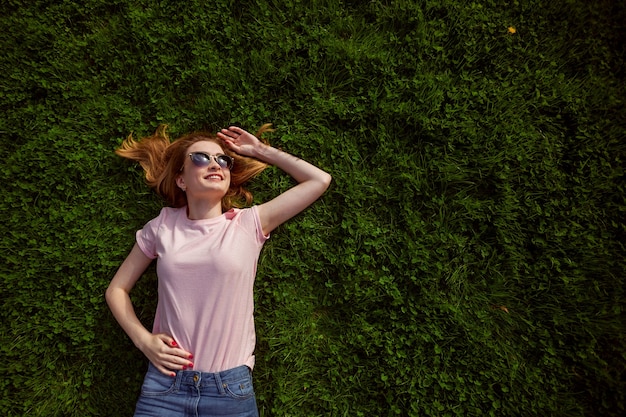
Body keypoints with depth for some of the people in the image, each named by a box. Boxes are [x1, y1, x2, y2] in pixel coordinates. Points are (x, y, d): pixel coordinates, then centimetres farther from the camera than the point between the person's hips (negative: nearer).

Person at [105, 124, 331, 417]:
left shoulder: (249, 224, -2)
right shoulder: (162, 227, 2)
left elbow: (320, 180, -2)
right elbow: (116, 290, 11)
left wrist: (261, 151, 4)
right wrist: (143, 340, -4)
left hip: (230, 388, 0)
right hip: (164, 383, 1)